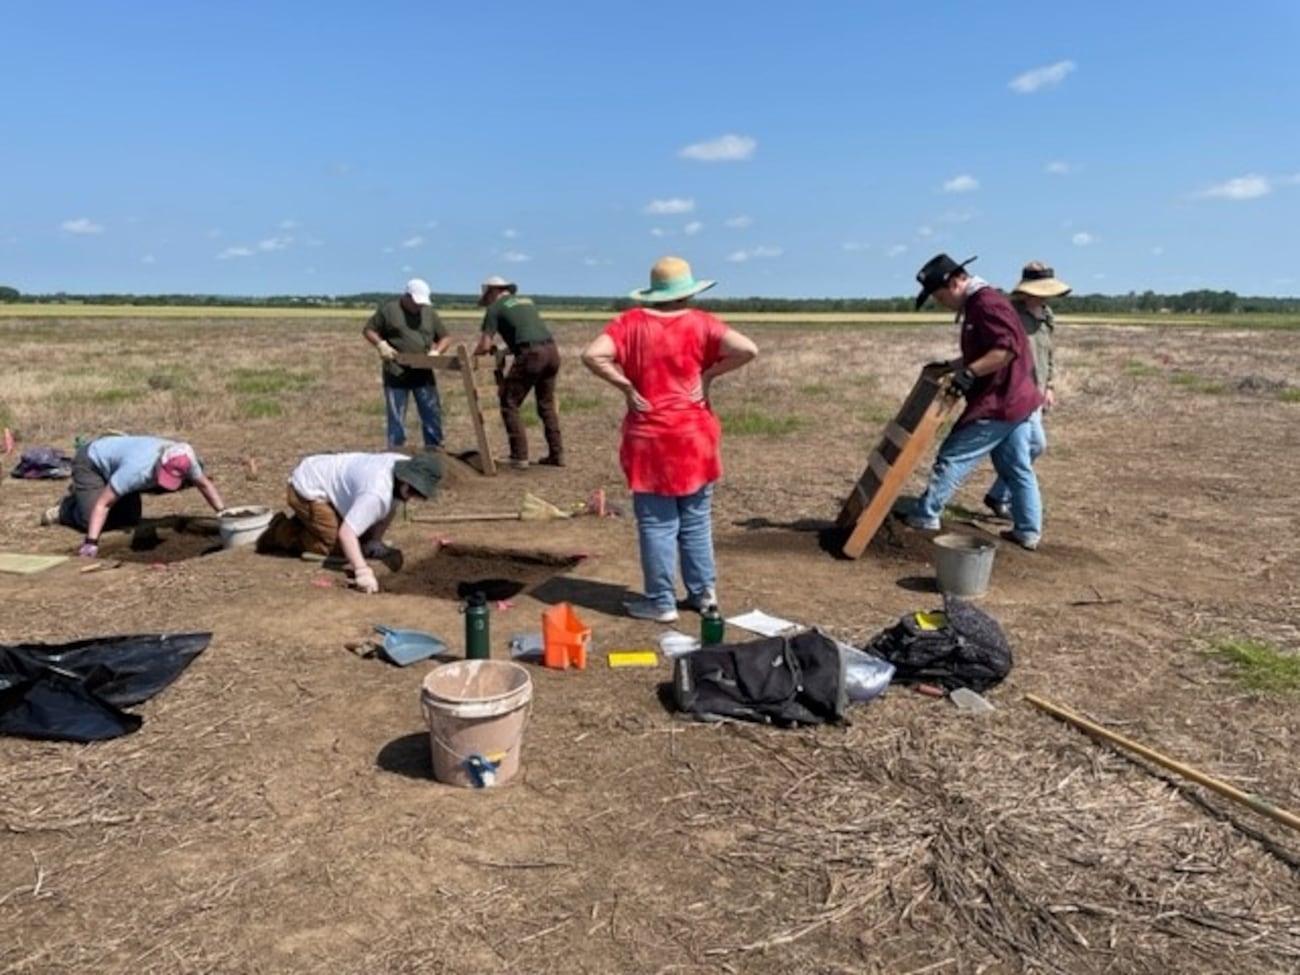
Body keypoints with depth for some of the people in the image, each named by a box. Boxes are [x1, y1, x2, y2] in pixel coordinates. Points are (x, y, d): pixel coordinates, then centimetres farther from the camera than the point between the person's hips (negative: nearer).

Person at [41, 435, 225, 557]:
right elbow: (102, 504, -39)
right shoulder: (138, 469, -44)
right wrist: (91, 542, -44)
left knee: (130, 519, 5)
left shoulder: (184, 461, -27)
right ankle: (65, 509, 13)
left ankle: (81, 493, 27)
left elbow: (205, 484, -9)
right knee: (92, 521, -20)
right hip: (90, 462, -6)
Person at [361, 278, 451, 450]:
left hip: (423, 374, 3)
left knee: (432, 414, 3)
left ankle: (435, 450, 12)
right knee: (396, 418, 3)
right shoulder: (388, 310, 0)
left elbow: (445, 337, 14)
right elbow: (368, 330, 5)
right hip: (396, 374, -3)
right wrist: (381, 344, -13)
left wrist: (436, 350, -6)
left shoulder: (429, 312, 10)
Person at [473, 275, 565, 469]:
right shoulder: (527, 301, 27)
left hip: (531, 354, -7)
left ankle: (519, 456, -1)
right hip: (551, 350, 7)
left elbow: (484, 346, 3)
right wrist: (506, 350, 41)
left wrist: (472, 355, 24)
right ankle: (556, 454, 17)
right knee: (547, 405, 18)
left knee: (509, 404, 3)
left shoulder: (495, 308, 8)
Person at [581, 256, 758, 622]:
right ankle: (703, 591, 25)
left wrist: (626, 386, -7)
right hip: (695, 438, 2)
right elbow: (747, 349, -14)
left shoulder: (632, 322, -4)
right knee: (696, 520, 16)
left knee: (657, 523, 5)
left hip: (650, 440, -2)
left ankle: (661, 602, 11)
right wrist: (710, 374, -4)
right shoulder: (700, 322, -3)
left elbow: (592, 355, -16)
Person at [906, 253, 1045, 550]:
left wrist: (969, 373, -29)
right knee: (1017, 469, 12)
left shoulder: (986, 303, -18)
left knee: (953, 457, -3)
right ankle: (1028, 531, 17)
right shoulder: (976, 305, 15)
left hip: (998, 403, -11)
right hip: (1012, 400, 11)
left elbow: (1007, 349, -28)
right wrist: (949, 367, 17)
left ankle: (925, 516, 3)